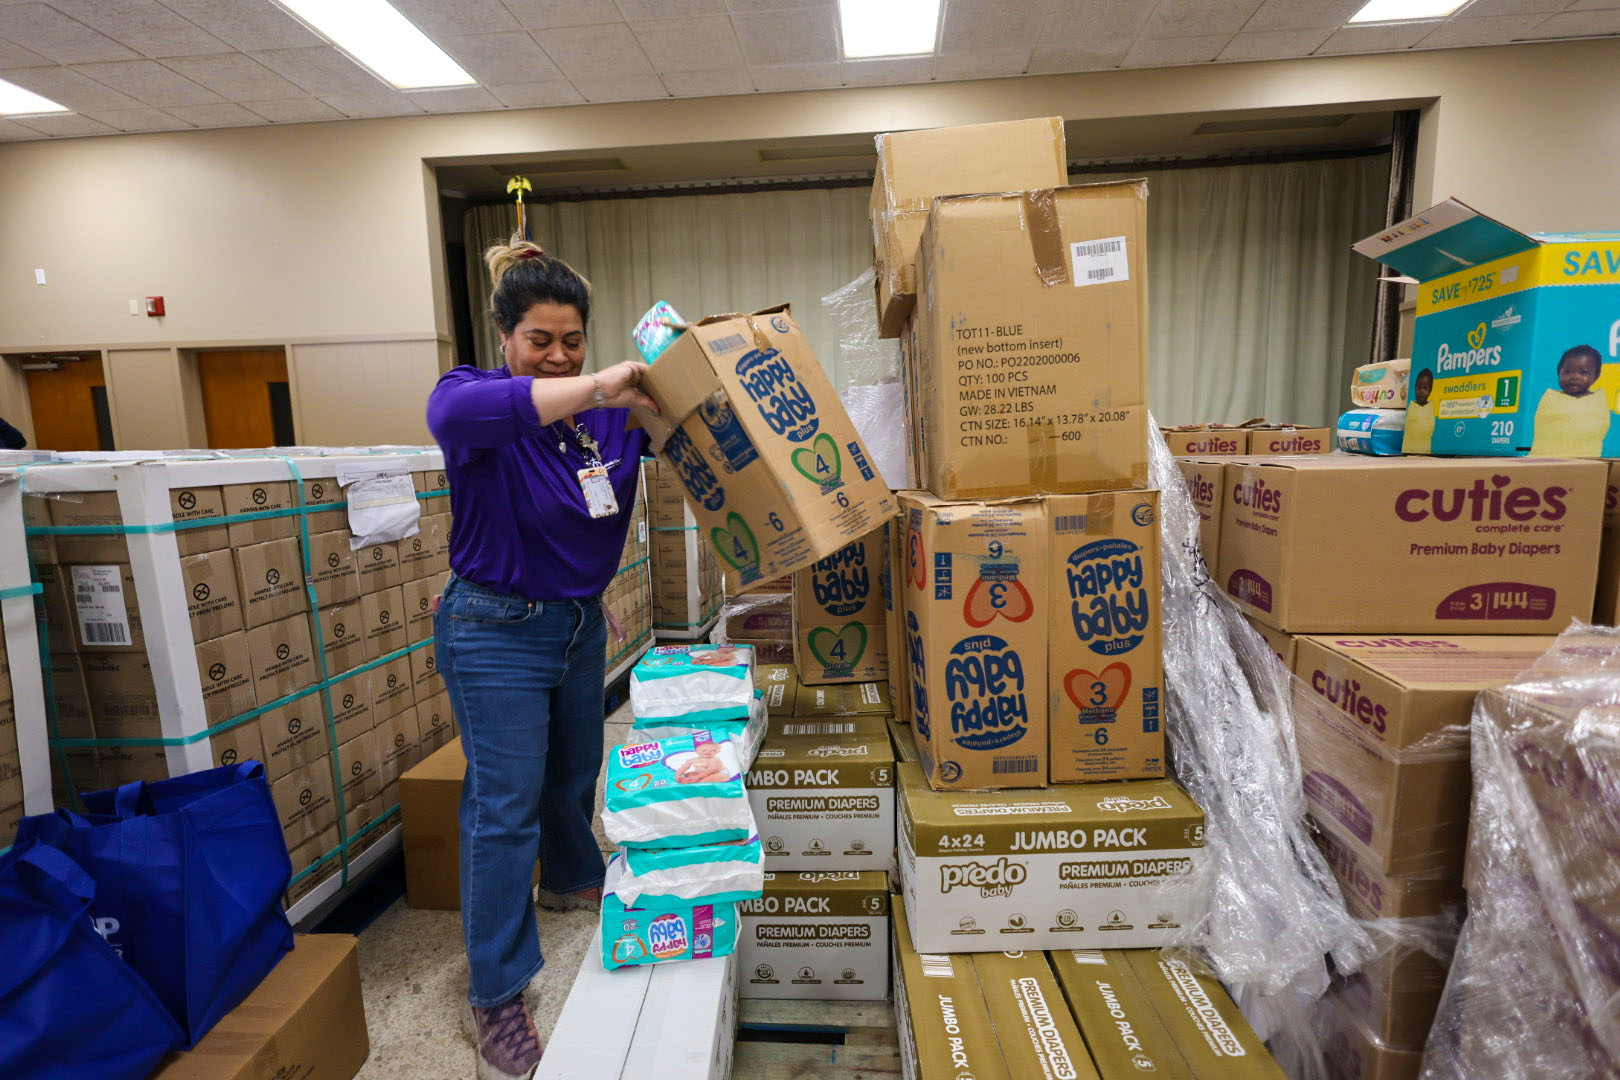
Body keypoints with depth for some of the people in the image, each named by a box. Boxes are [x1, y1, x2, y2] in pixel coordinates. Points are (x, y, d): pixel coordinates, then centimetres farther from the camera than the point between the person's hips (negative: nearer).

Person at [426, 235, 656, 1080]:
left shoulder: (612, 407, -3)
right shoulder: (476, 396, -17)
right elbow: (457, 414, -41)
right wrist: (595, 390, -48)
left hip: (580, 622, 6)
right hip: (497, 630, -5)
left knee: (576, 771, 24)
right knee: (505, 805, 1)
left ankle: (572, 880, 53)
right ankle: (494, 997, 19)